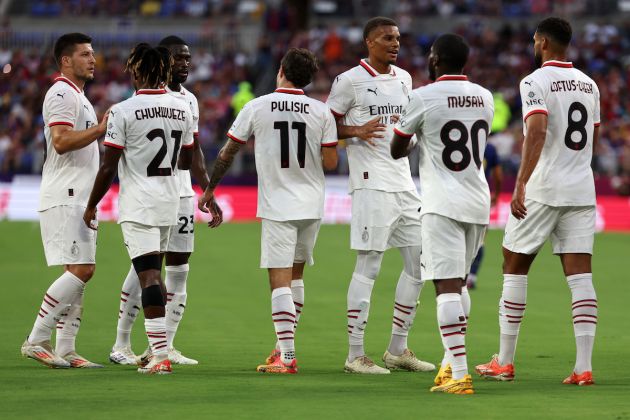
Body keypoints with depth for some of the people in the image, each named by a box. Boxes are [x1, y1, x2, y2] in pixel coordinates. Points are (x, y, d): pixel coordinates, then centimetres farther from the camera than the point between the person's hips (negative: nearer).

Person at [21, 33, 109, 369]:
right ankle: (36, 340, -13)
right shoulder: (61, 94, -11)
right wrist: (101, 128, -19)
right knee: (79, 270, -16)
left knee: (82, 272, 6)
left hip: (79, 199, 10)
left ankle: (65, 350, 7)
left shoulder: (78, 97, 22)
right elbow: (61, 141, -22)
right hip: (64, 199, -10)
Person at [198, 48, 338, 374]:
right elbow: (330, 162, -2)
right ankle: (285, 345, 24)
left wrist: (209, 189, 15)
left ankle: (286, 356, -12)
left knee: (280, 279, -5)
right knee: (295, 274, 18)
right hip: (311, 204, 3)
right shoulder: (321, 112, -1)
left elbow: (227, 153, 3)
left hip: (277, 206, -3)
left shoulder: (257, 108, -4)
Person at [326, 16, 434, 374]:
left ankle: (398, 349, 16)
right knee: (368, 266, -8)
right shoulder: (351, 80, -5)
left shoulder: (403, 79, 15)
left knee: (419, 262, 7)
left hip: (404, 182, 8)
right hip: (372, 184, -8)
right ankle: (356, 355, -4)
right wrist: (357, 131, -18)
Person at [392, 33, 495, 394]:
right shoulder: (484, 97, 8)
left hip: (443, 205, -6)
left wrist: (414, 142, 28)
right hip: (478, 203, 6)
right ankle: (452, 360, 25)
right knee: (459, 282, 21)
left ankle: (459, 374, -19)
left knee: (447, 286, -10)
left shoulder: (424, 98, -8)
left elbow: (397, 150, 5)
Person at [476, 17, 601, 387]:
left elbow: (537, 133, -24)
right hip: (582, 190, 6)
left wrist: (521, 183, -28)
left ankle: (505, 362, 11)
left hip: (541, 190, -5)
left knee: (515, 268, 8)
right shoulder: (588, 84, 12)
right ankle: (584, 367, -6)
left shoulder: (536, 82, -9)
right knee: (580, 275, 2)